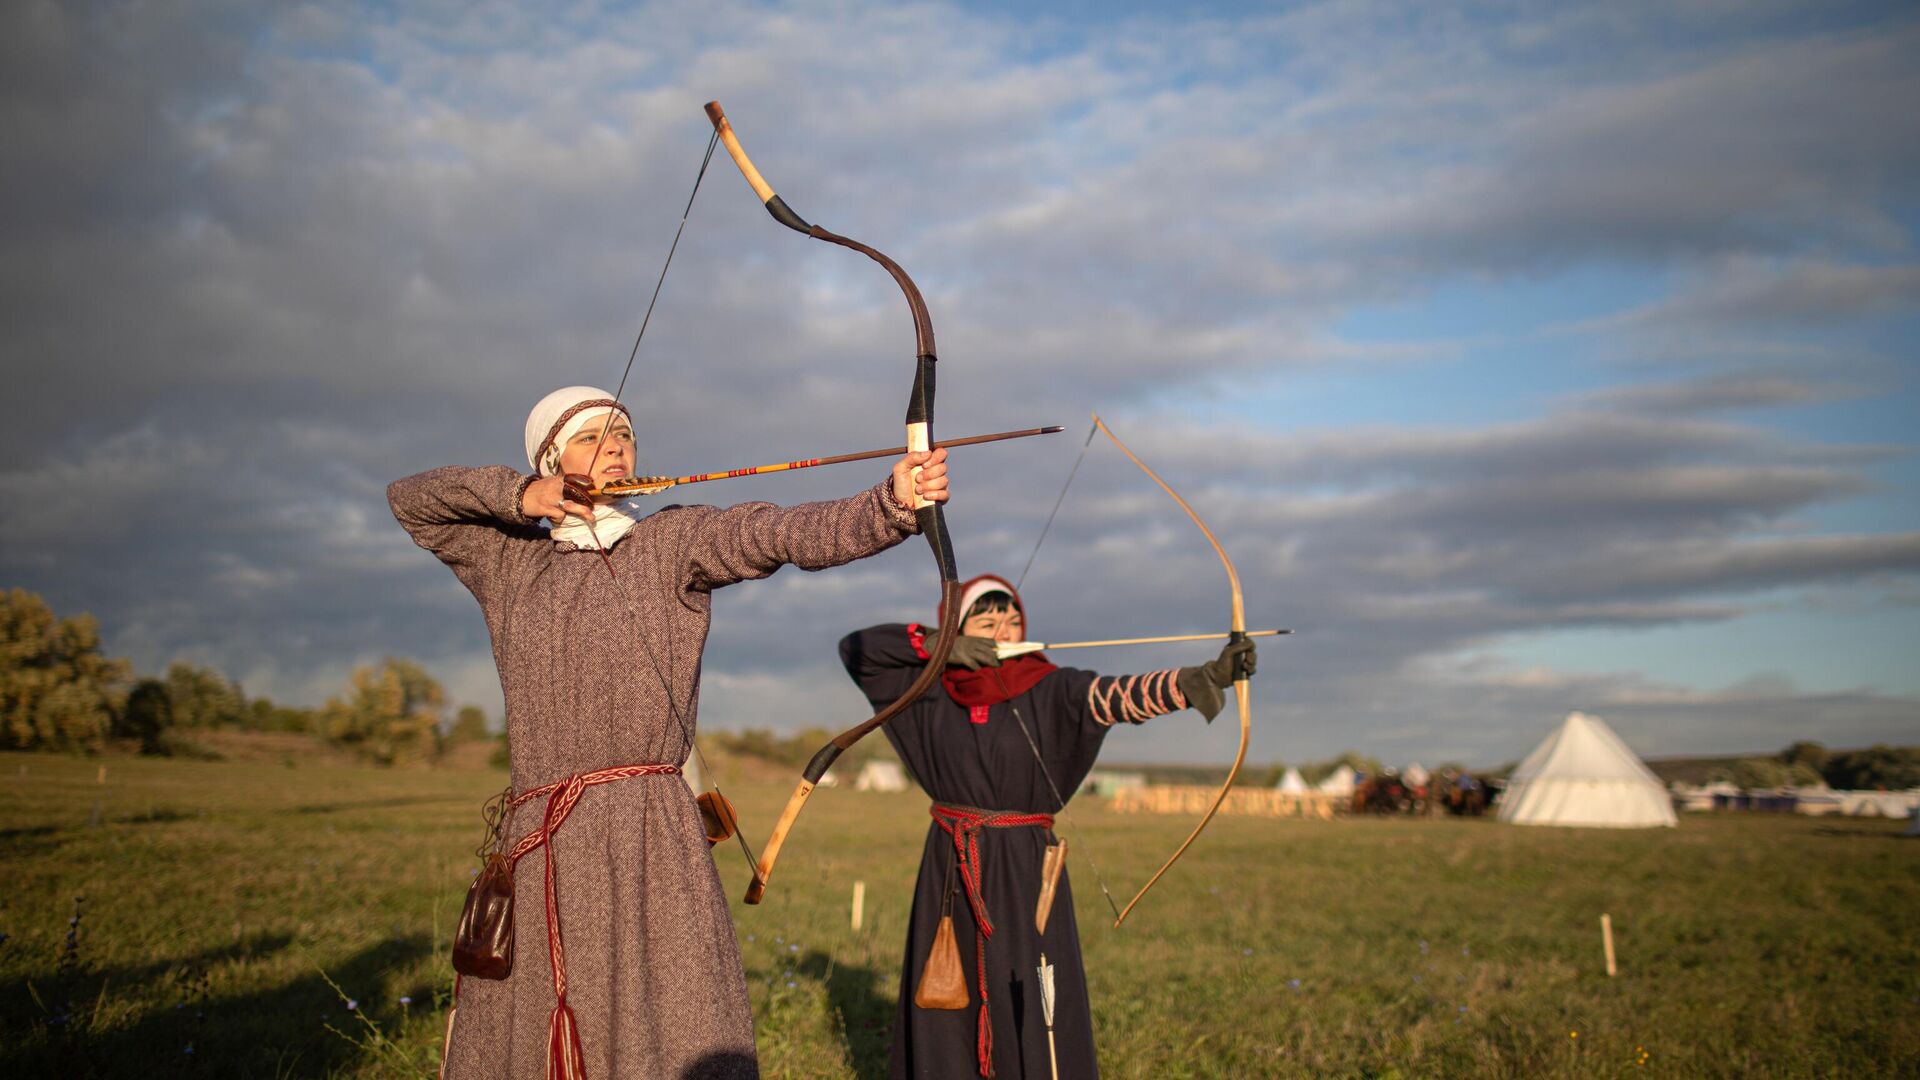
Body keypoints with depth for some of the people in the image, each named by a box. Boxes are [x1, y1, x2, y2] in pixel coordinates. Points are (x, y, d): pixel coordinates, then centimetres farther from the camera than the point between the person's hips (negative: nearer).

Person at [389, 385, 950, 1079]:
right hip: (535, 844, 4)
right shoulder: (510, 561, 18)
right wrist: (515, 495, 7)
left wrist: (893, 503, -29)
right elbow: (409, 499, 25)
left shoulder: (670, 542, 5)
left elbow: (789, 532, -12)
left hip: (647, 837, -4)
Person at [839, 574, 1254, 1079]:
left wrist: (1201, 677, -43)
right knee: (944, 1015, 9)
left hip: (1025, 873, -3)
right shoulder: (933, 691, 3)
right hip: (949, 873, 3)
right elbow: (855, 648, 5)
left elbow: (1122, 695, -25)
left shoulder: (1052, 691, -8)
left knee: (1035, 1019, -5)